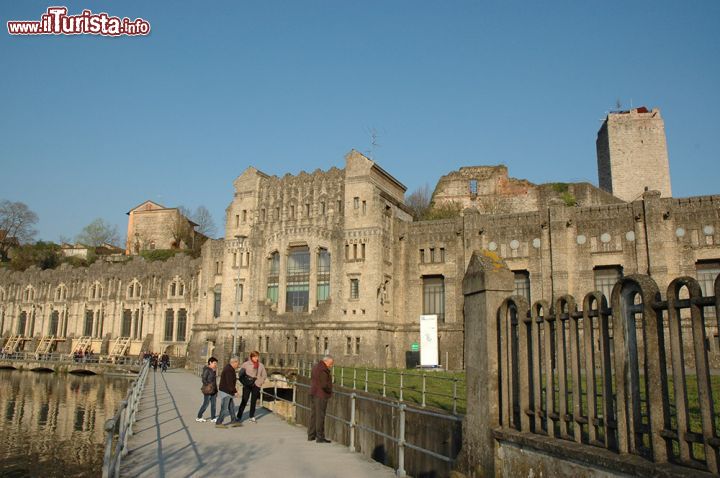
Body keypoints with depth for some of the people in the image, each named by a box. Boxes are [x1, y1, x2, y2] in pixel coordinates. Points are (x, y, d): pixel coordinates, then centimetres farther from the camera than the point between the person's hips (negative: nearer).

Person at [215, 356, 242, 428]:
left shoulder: (229, 368, 12)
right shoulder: (229, 370, -21)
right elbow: (229, 382, -25)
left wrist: (234, 389, 13)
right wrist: (235, 391, -20)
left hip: (228, 391, 11)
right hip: (225, 392, -11)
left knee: (231, 407, 16)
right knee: (224, 408, -4)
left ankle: (233, 421, 23)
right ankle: (218, 423, 3)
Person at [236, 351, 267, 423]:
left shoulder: (261, 365, 7)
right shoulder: (246, 364, -3)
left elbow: (264, 375, 14)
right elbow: (241, 373, -1)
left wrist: (260, 382, 1)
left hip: (256, 385, 3)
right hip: (247, 385, -3)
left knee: (253, 401, 10)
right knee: (244, 401, -5)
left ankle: (252, 417, 20)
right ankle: (239, 416, 3)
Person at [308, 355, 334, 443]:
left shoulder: (316, 367, 14)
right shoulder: (323, 370, -18)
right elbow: (324, 385, -23)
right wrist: (330, 391, -5)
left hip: (313, 394, 10)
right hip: (321, 396, -10)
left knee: (313, 415, 13)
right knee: (320, 416, -4)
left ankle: (311, 436, 20)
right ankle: (320, 437, 0)